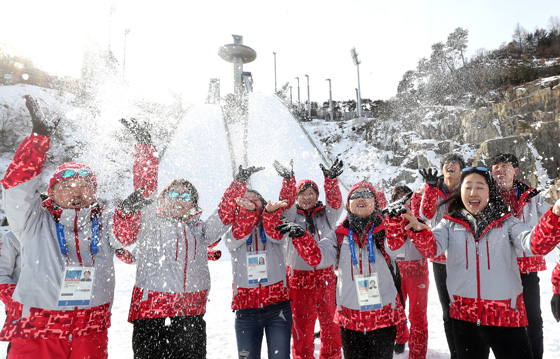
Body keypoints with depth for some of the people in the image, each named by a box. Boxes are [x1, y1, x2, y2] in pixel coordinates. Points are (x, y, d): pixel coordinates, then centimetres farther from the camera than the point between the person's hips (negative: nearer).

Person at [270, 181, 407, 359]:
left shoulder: (386, 230, -4)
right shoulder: (339, 234, 0)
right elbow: (317, 257, -10)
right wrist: (300, 236, -26)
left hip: (384, 317, -1)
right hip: (349, 318, 2)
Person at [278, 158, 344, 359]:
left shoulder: (327, 214, 4)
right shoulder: (291, 215, 2)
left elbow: (335, 203, -15)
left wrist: (331, 180, -33)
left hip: (326, 277, 1)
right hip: (299, 277, -1)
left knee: (330, 323, 13)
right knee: (301, 326, 7)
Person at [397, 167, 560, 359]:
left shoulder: (507, 222, 0)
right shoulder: (450, 224, 1)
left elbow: (536, 244, -14)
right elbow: (432, 247, -14)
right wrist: (419, 230, -35)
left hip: (506, 315, -1)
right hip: (464, 315, 1)